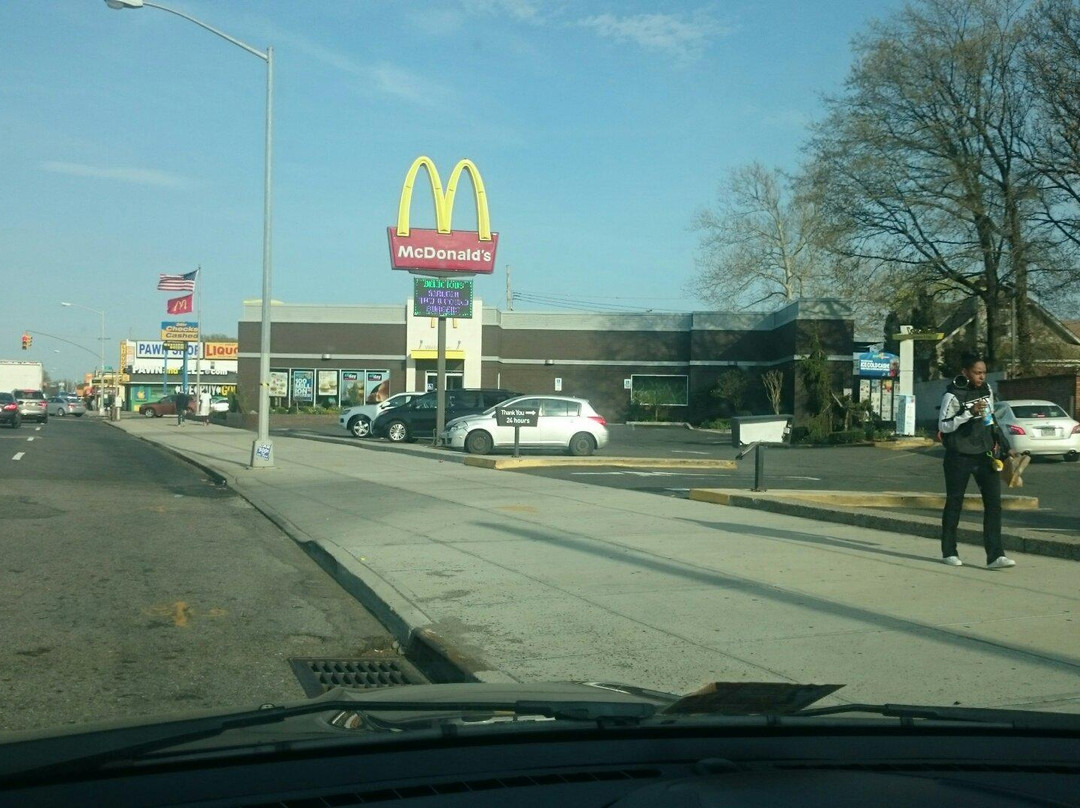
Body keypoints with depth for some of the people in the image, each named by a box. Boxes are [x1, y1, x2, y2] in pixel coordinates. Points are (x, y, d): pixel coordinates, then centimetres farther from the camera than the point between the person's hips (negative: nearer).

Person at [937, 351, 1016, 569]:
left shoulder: (986, 390, 9)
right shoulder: (952, 395, -11)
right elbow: (943, 425, -15)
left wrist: (997, 440, 22)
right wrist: (969, 413, -24)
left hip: (984, 454, 6)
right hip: (959, 456, -5)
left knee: (994, 501, -5)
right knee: (954, 503, 5)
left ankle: (995, 555, -6)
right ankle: (949, 552, 19)